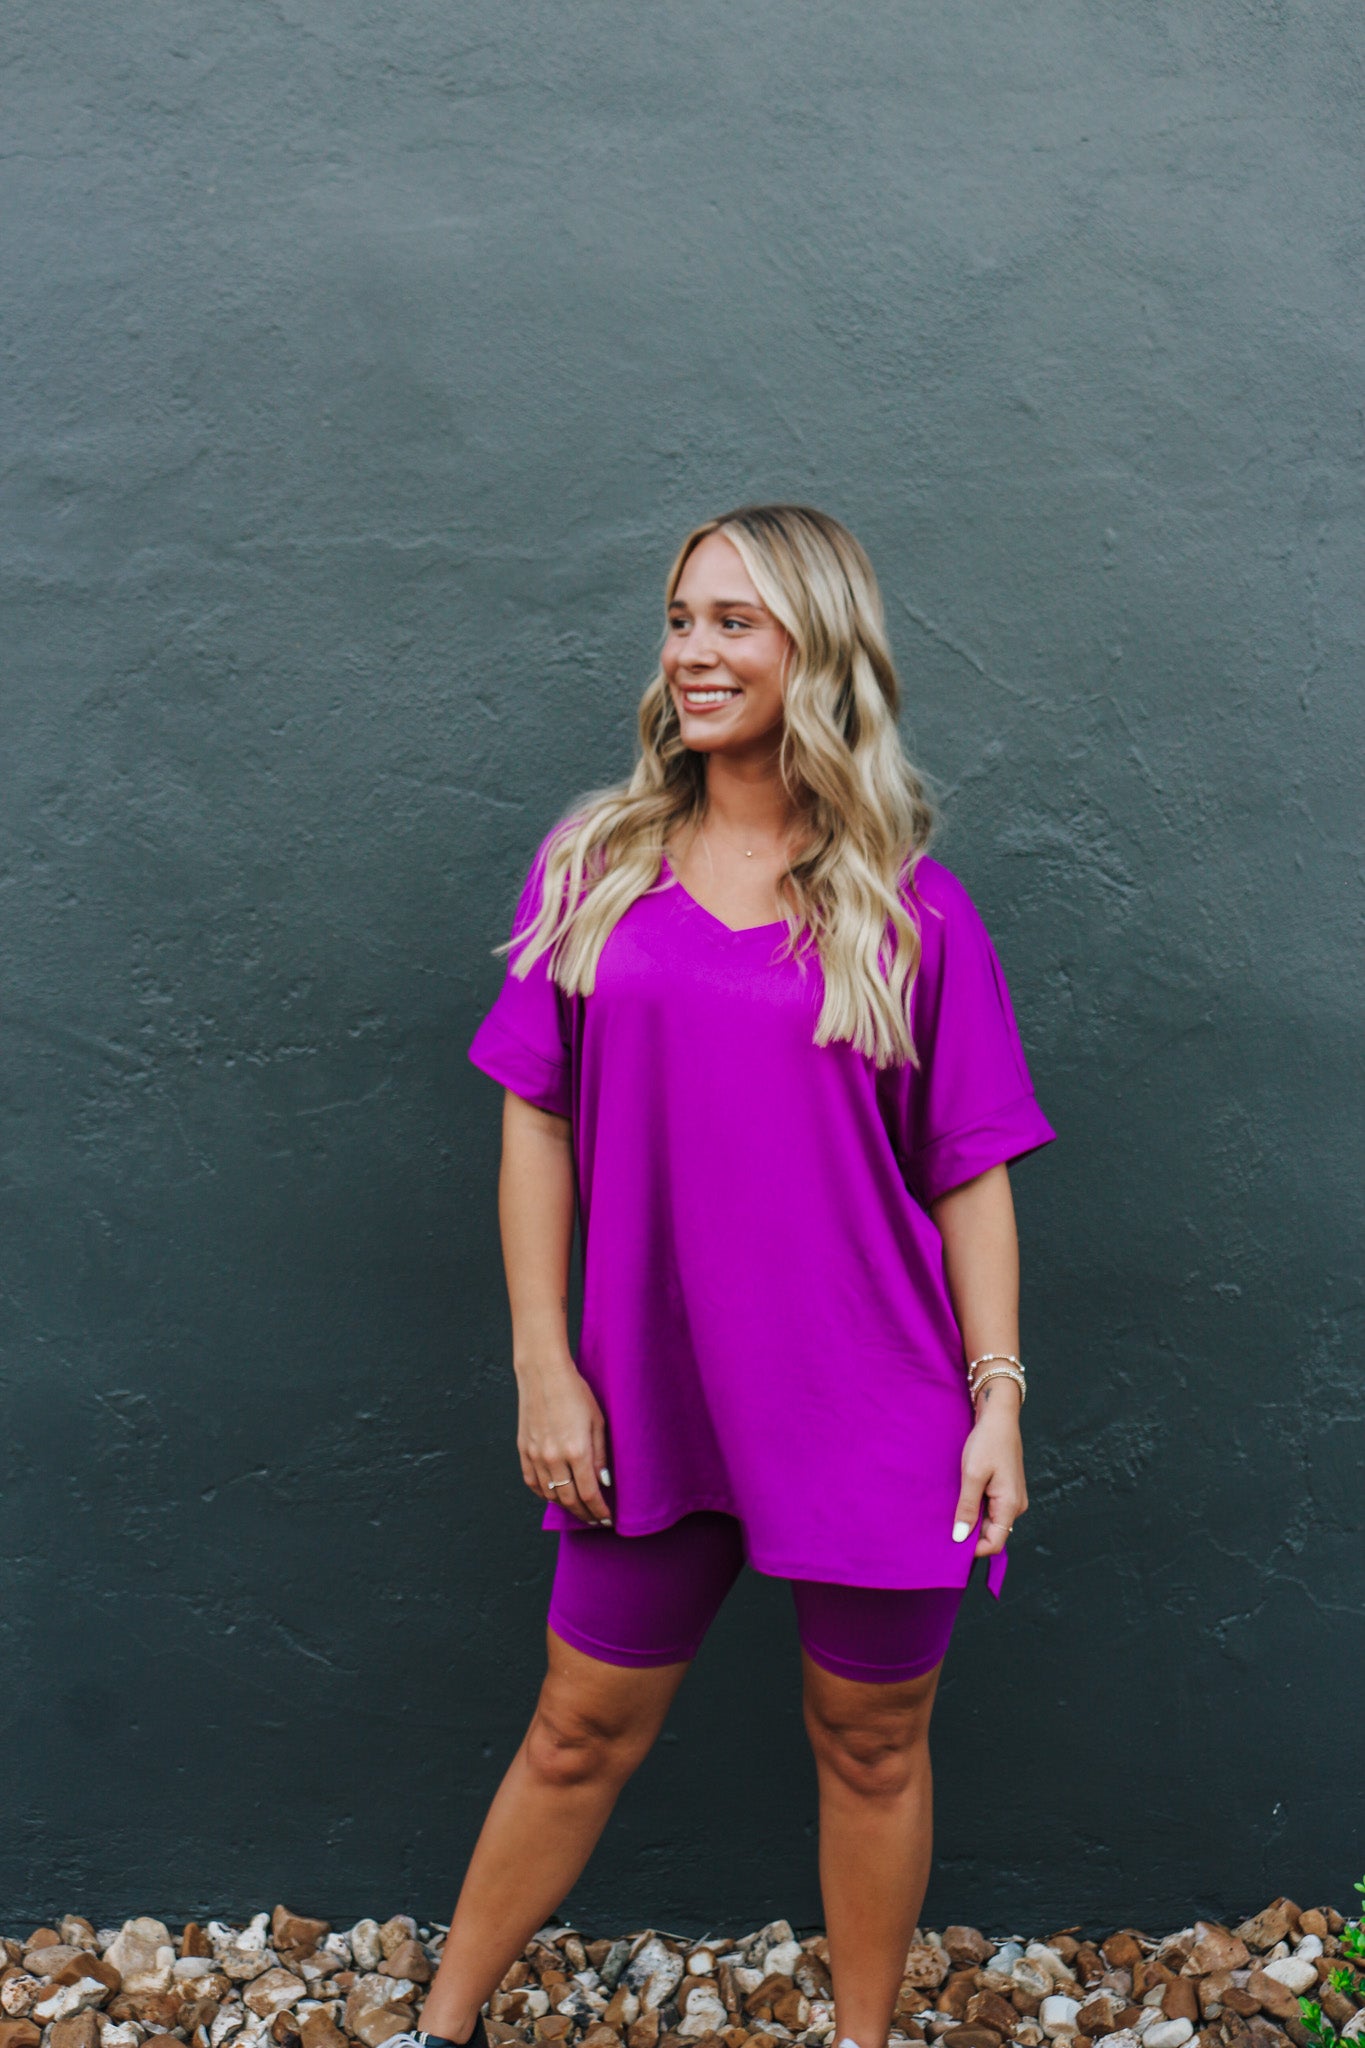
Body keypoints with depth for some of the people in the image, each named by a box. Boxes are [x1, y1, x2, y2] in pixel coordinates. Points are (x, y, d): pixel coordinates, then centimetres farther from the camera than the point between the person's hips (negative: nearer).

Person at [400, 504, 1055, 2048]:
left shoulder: (912, 915, -4)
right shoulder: (592, 867, 0)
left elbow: (971, 1178, -1)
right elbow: (535, 1122, 1)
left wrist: (999, 1398, -5)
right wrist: (542, 1362, -3)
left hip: (872, 1414, -1)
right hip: (651, 1402, 1)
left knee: (870, 1747, 16)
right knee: (580, 1735, 16)